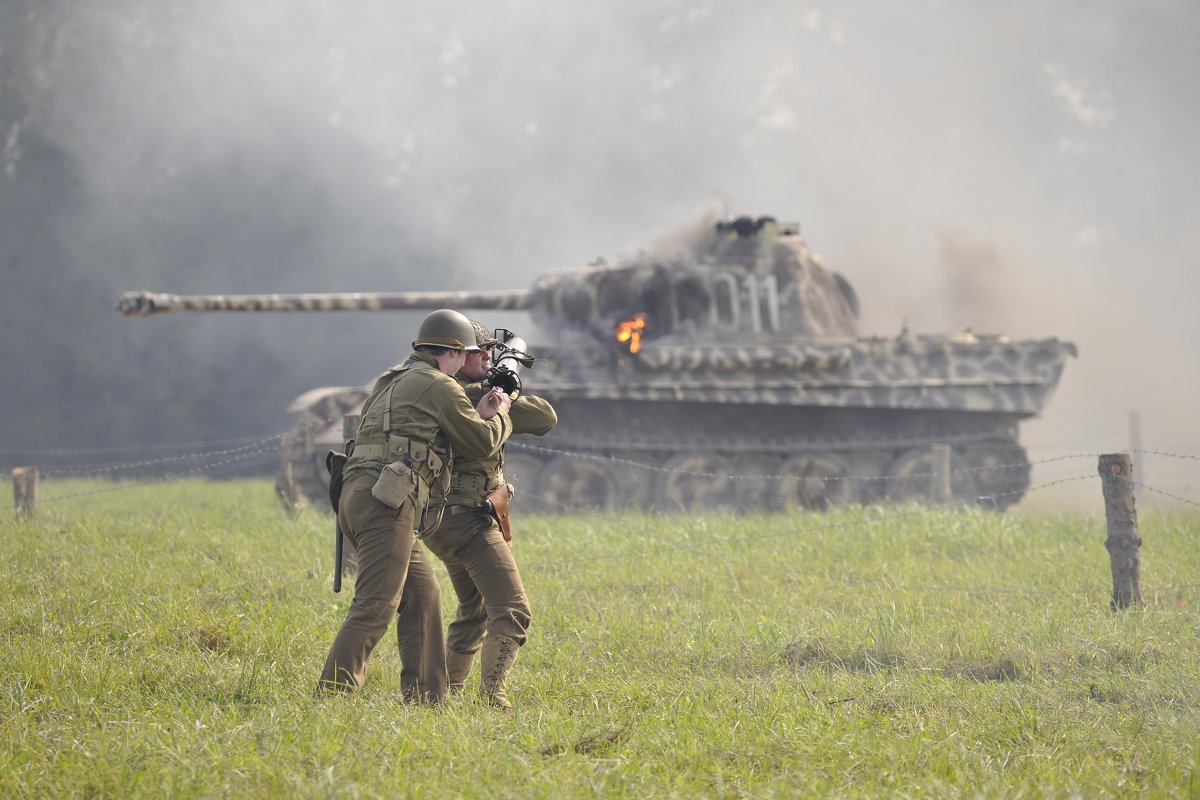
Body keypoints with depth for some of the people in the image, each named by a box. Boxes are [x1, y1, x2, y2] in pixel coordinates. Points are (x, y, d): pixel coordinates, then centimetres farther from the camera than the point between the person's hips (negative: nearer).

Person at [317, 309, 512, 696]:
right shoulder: (438, 385, -2)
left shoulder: (392, 381, 26)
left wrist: (479, 413, 26)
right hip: (386, 504, -10)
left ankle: (428, 695, 21)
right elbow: (482, 443, 4)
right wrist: (499, 415, 25)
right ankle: (332, 693, -24)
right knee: (375, 607, -15)